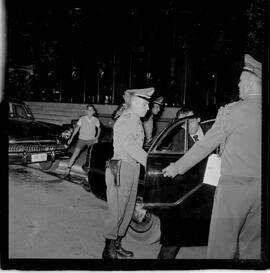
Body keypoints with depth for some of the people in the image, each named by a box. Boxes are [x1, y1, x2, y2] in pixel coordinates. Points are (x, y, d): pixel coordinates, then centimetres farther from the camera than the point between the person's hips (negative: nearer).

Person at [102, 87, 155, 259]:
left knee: (128, 210, 14)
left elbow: (137, 147, 10)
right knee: (117, 211, -2)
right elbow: (130, 148, -26)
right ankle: (108, 250, 10)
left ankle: (117, 244, 28)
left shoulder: (137, 121, 13)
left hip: (134, 168, 9)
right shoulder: (124, 122, -15)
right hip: (121, 168, -9)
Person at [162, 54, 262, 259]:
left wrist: (177, 167, 2)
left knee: (223, 242, 6)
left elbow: (205, 146, -8)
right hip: (258, 187, 6)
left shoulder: (233, 111, -13)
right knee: (252, 243, 18)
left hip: (235, 186, -6)